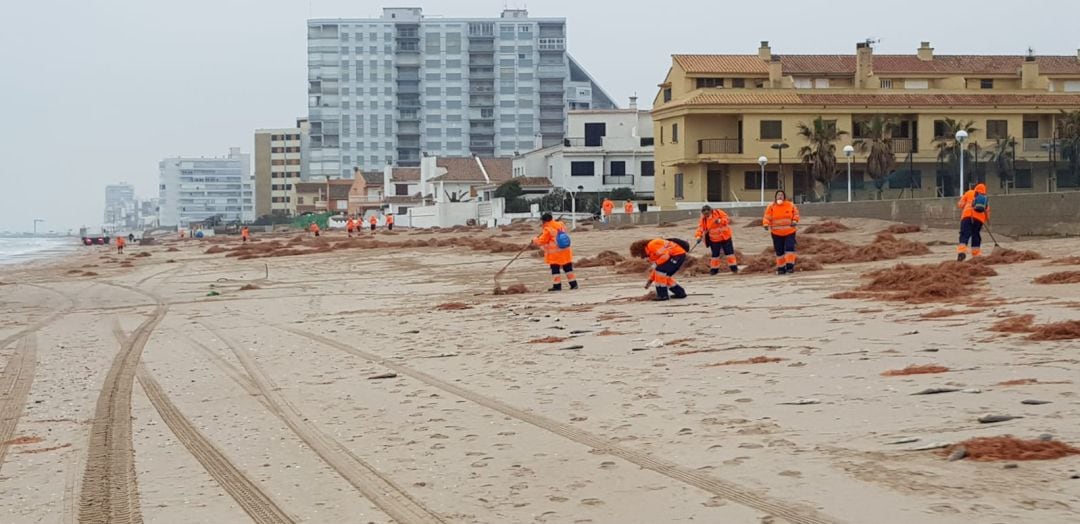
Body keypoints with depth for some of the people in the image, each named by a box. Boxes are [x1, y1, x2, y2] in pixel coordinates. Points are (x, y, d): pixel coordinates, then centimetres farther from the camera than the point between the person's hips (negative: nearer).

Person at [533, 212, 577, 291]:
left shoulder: (547, 230, -13)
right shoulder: (560, 225, 7)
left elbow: (541, 241, -8)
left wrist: (535, 240, 12)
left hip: (554, 253, -7)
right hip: (565, 251, 7)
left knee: (555, 270, 1)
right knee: (568, 268, 12)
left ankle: (557, 285, 0)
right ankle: (573, 284, 13)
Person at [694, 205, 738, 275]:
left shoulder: (719, 213, -10)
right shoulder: (703, 220, -5)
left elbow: (726, 219, -13)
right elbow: (701, 228, -11)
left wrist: (720, 221, -31)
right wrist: (699, 236, -27)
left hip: (725, 237, -1)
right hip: (714, 240, 1)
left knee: (729, 252, 2)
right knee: (715, 254, 6)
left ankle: (733, 267, 11)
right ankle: (714, 269, 17)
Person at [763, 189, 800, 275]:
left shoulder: (790, 205, -1)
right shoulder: (771, 207, -3)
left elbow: (796, 213, 8)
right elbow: (767, 217, -5)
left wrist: (794, 221, -11)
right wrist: (766, 224, -23)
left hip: (789, 233, -1)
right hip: (777, 233, 1)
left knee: (789, 248, -14)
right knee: (779, 251, 5)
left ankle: (790, 266, -8)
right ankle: (781, 268, 16)